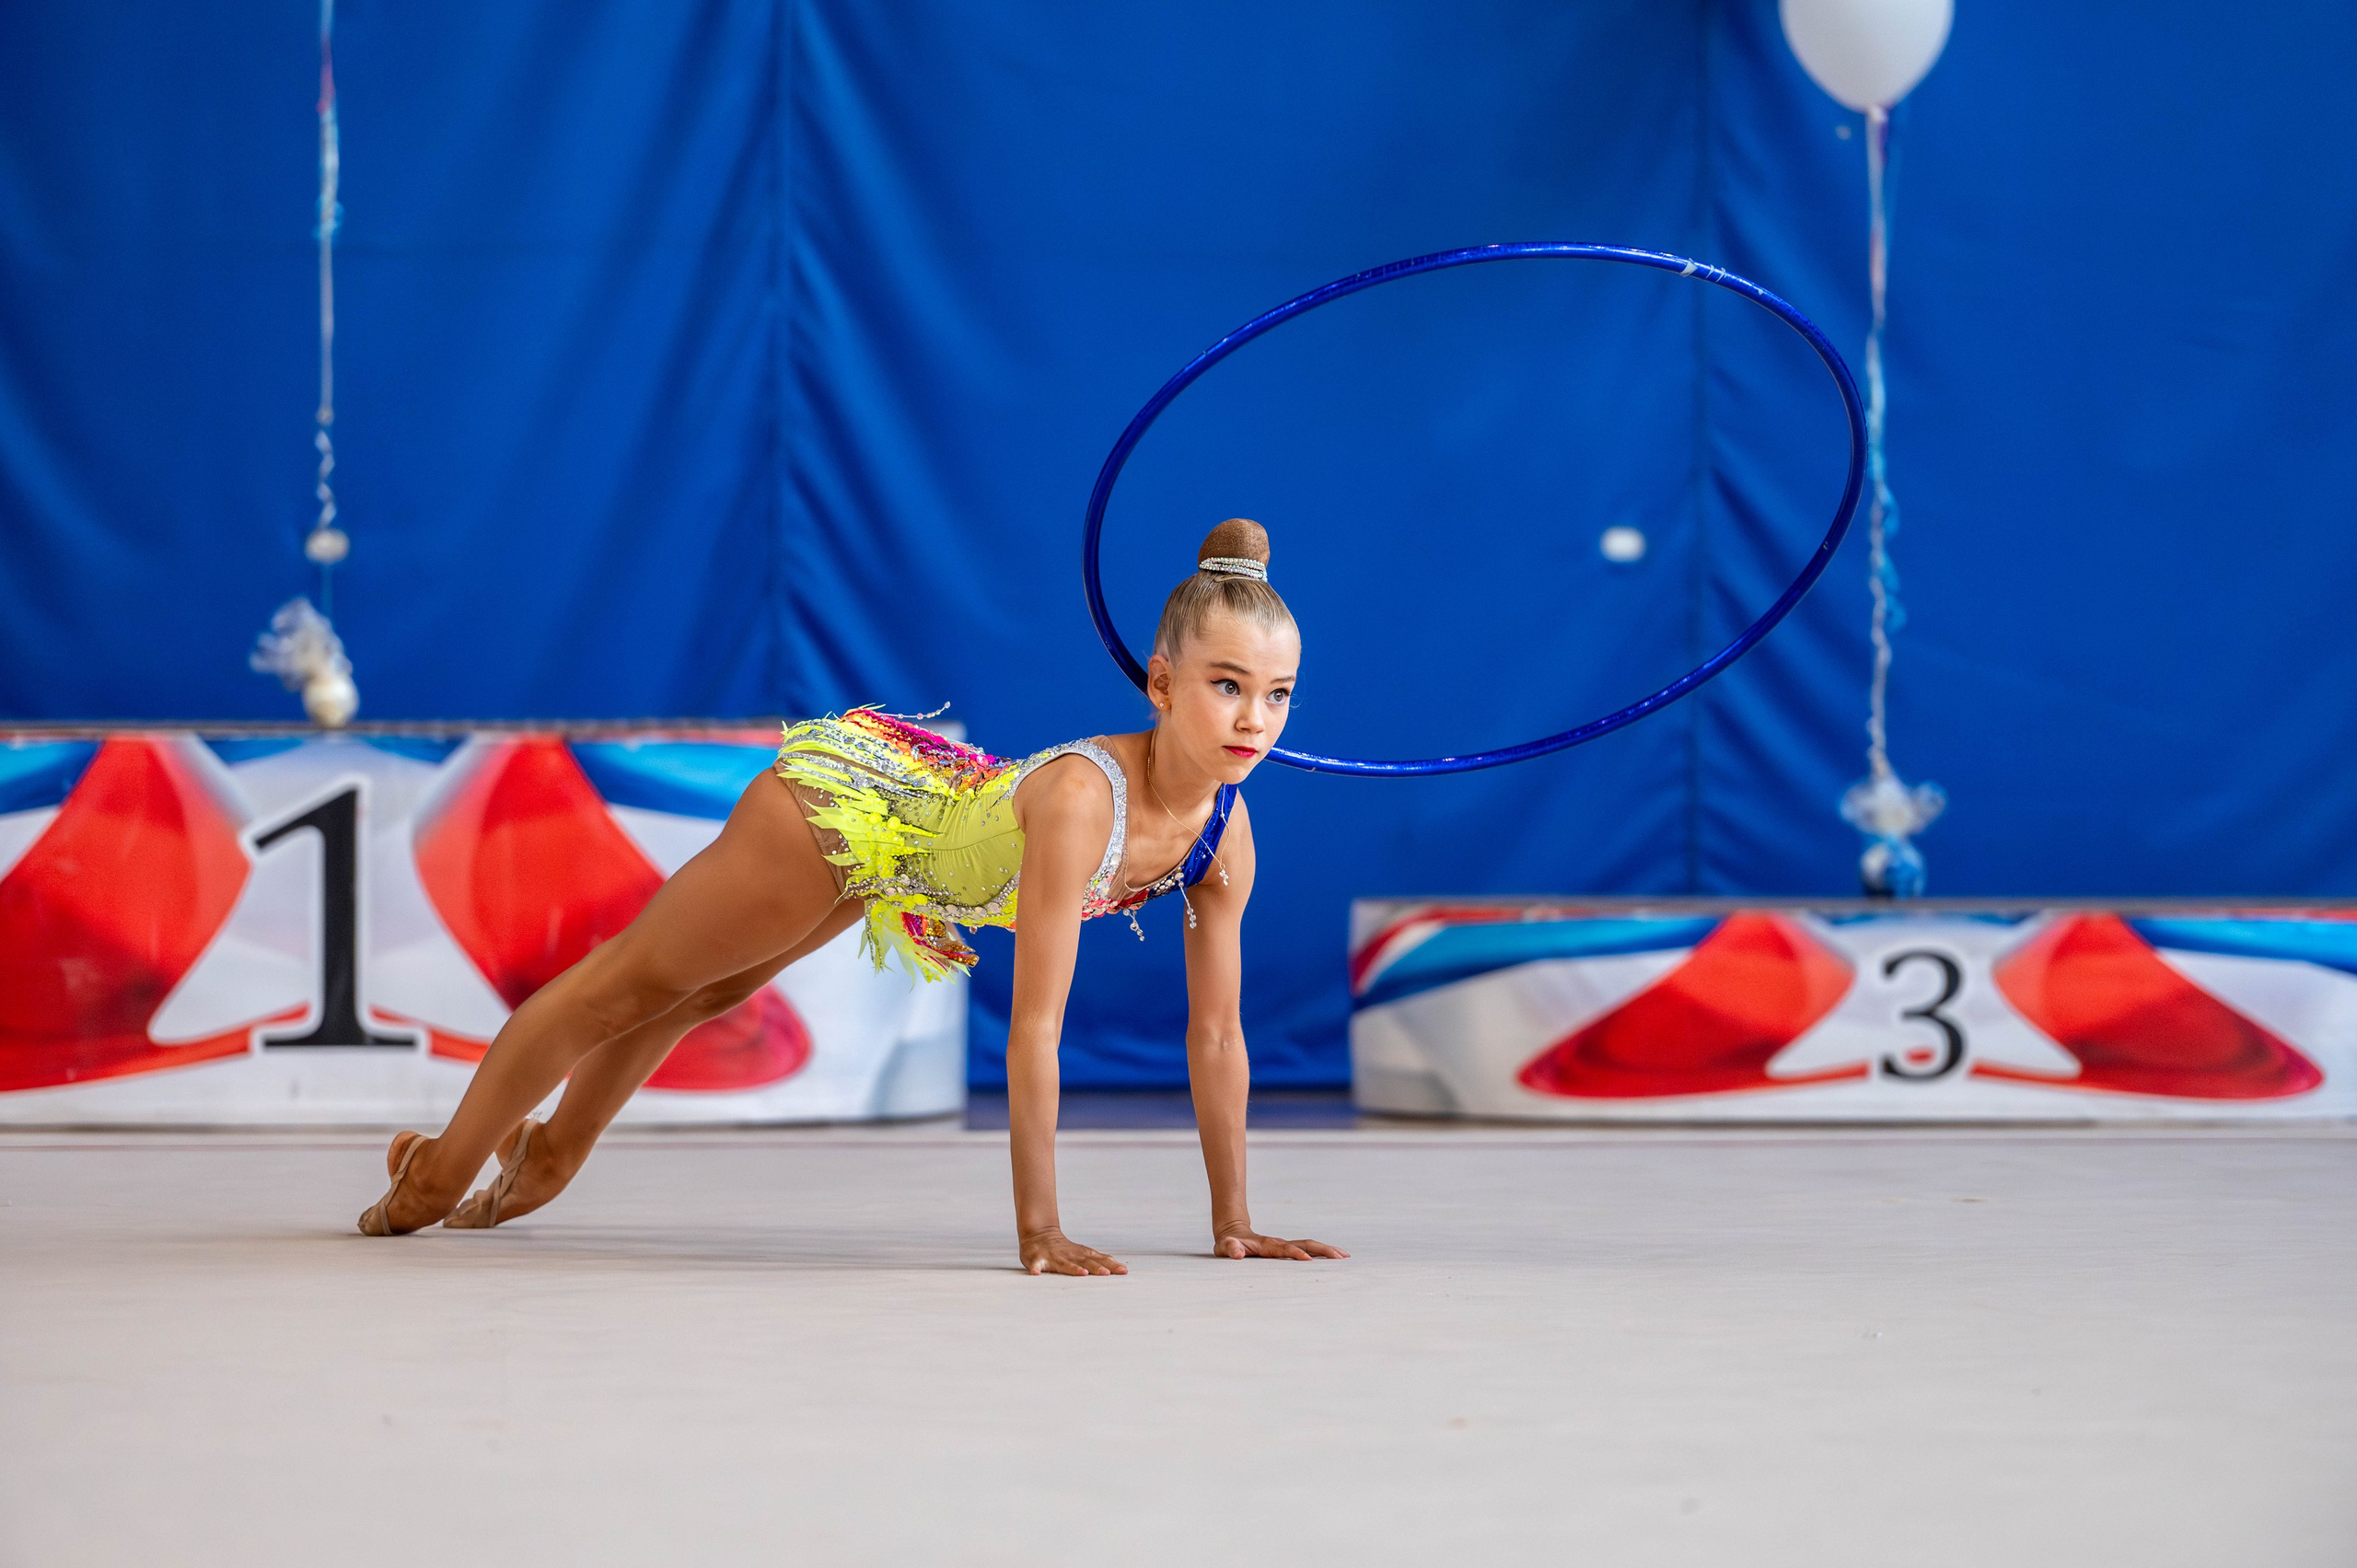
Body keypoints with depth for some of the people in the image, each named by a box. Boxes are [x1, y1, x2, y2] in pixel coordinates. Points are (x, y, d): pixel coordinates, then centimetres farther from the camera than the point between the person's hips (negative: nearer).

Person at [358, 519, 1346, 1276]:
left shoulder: (1227, 827, -23)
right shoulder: (1082, 796, -43)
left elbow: (1217, 1034, -14)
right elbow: (1034, 1030, -42)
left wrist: (1234, 1225, -13)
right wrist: (1039, 1234, -41)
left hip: (915, 794, 7)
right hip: (836, 791, -7)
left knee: (706, 991, 31)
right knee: (629, 982, 16)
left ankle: (548, 1153, 56)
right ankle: (440, 1173, 39)